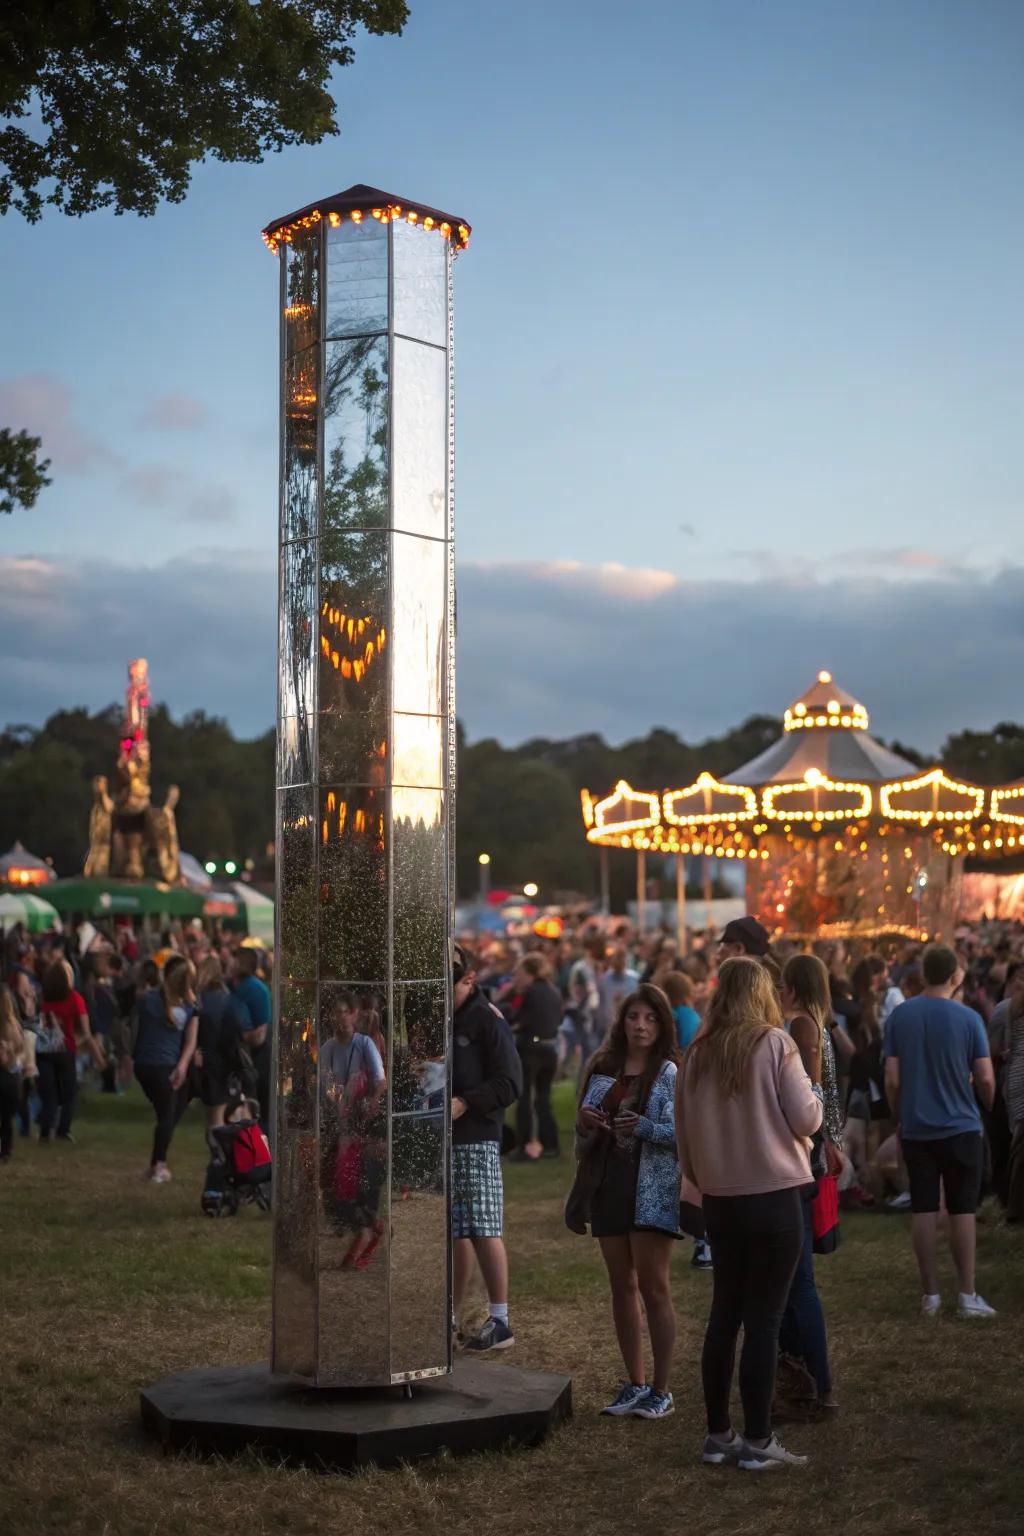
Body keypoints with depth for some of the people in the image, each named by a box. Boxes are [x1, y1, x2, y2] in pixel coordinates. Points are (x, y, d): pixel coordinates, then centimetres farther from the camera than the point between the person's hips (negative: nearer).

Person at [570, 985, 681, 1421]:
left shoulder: (670, 1074, -5)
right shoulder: (603, 1070, 10)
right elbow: (585, 1137, 16)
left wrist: (645, 1127, -25)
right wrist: (584, 1123, -5)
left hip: (652, 1192, -5)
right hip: (609, 1186, 5)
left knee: (653, 1287, -2)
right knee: (622, 1286, 11)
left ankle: (661, 1389, 7)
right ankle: (634, 1384, 21)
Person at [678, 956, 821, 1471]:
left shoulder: (698, 1052, 2)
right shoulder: (774, 1043, -10)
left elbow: (683, 1129, 10)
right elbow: (806, 1119, -10)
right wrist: (813, 1094, 10)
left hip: (719, 1200, 5)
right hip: (774, 1197, -4)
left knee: (724, 1313, 14)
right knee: (764, 1319, 1)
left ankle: (718, 1434, 20)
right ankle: (757, 1441, 5)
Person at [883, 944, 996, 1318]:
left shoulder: (899, 1016, -3)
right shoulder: (968, 1018, -9)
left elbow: (892, 1079, -4)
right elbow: (986, 1080, -8)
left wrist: (902, 1114, 11)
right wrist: (987, 1105, 12)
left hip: (916, 1129, 2)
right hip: (961, 1128, -2)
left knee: (923, 1210, 7)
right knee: (962, 1210, 5)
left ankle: (930, 1294, 12)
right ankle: (967, 1295, 6)